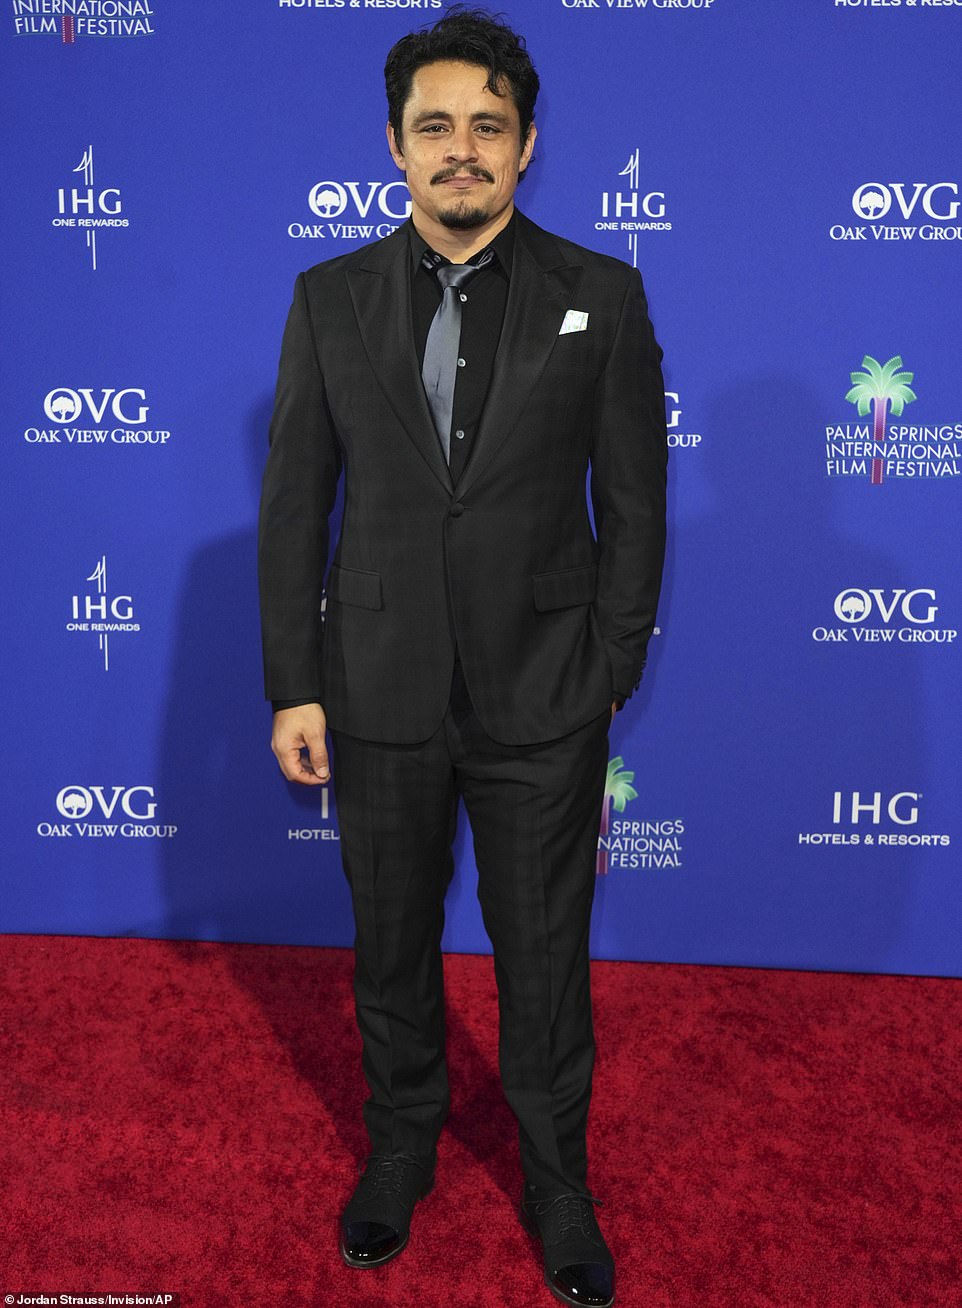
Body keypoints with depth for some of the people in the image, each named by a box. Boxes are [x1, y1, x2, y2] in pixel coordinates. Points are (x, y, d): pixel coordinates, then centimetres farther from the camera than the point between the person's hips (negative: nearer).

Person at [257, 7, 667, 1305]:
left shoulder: (601, 296, -2)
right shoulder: (330, 300, 2)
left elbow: (633, 506, -1)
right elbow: (295, 506, 2)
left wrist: (609, 684, -5)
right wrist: (293, 687, -2)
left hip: (542, 702, -1)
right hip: (380, 696, 2)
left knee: (545, 958, 12)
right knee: (391, 944, 18)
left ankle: (557, 1183, 37)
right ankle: (400, 1144, 44)